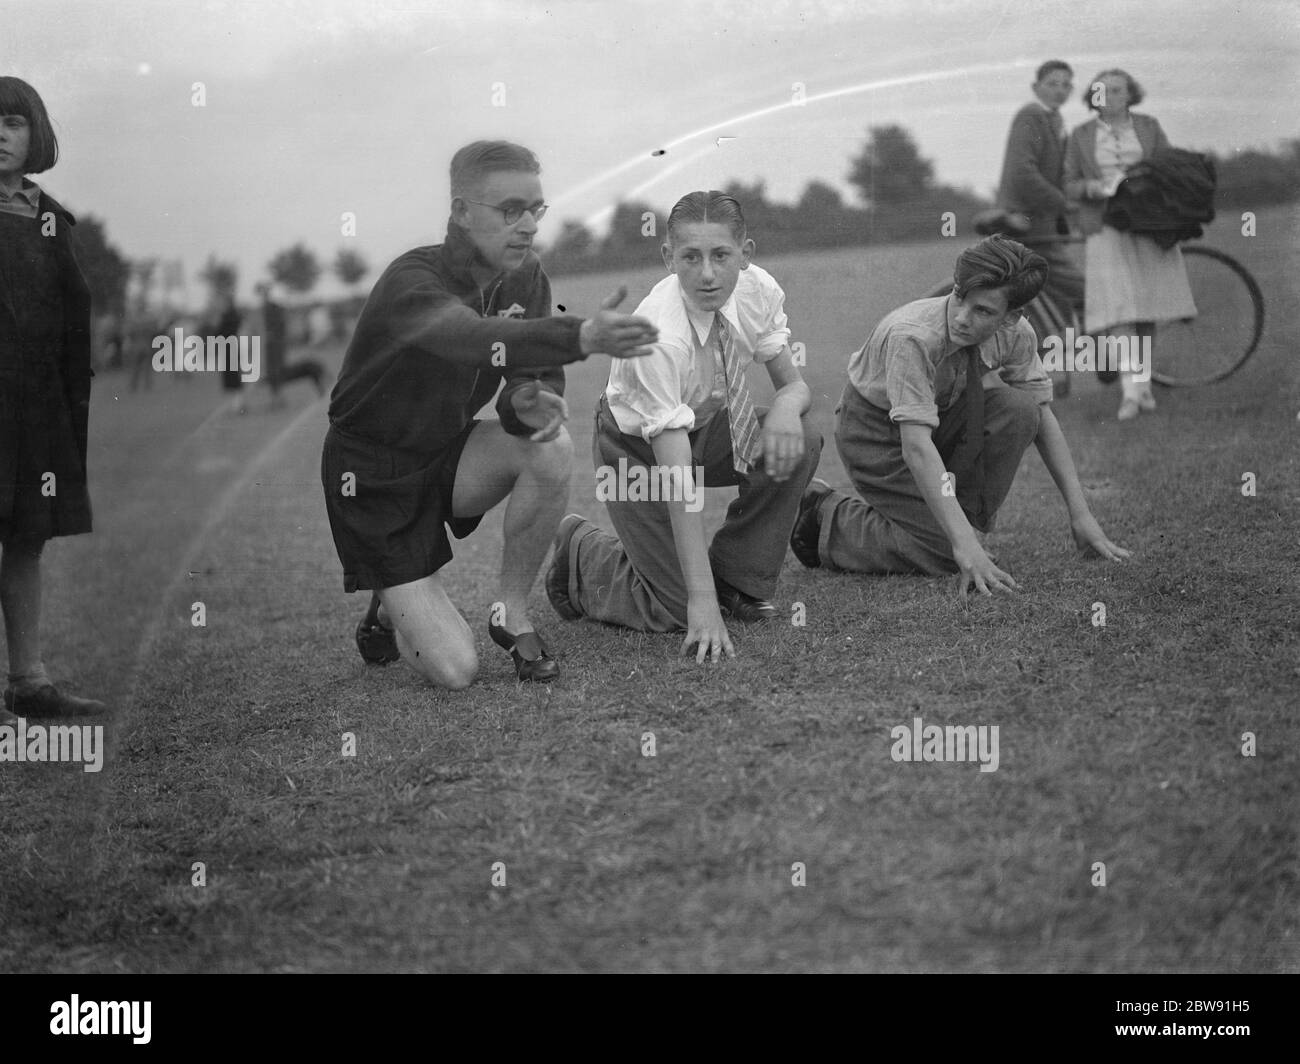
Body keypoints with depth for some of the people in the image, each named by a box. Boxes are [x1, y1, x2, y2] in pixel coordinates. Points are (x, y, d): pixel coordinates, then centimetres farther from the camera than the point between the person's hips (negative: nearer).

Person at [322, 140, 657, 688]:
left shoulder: (525, 278, -5)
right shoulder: (412, 282, -28)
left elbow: (534, 374, -5)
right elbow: (475, 340, -49)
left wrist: (533, 403, -32)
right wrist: (581, 337, -66)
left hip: (447, 449, 6)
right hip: (373, 476, -6)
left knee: (552, 447, -26)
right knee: (455, 670, -14)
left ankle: (513, 615, -6)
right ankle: (388, 609, 22)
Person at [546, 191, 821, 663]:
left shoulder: (758, 289, -21)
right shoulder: (657, 336, -37)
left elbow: (794, 384, -8)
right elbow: (676, 477, -39)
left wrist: (786, 408, -36)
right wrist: (701, 597, -42)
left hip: (708, 423, 6)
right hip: (635, 447, -6)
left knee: (800, 443, -23)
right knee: (672, 610, -15)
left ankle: (739, 580, -2)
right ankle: (581, 550, 16)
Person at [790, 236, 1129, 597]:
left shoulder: (1015, 333, -18)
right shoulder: (912, 337, -35)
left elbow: (1042, 415, -7)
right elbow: (915, 444, -41)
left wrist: (1080, 514, -15)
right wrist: (964, 545, -48)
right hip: (876, 429, -5)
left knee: (1018, 407, -23)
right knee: (942, 553, -21)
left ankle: (970, 515, -5)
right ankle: (826, 516, 1)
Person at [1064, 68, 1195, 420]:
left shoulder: (1148, 127, 6)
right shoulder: (1081, 136, 5)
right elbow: (1070, 186, 5)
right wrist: (1092, 187, -16)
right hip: (1106, 229, -2)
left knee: (1146, 306, 5)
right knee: (1118, 308, -13)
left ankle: (1145, 383, 17)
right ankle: (1129, 392, -17)